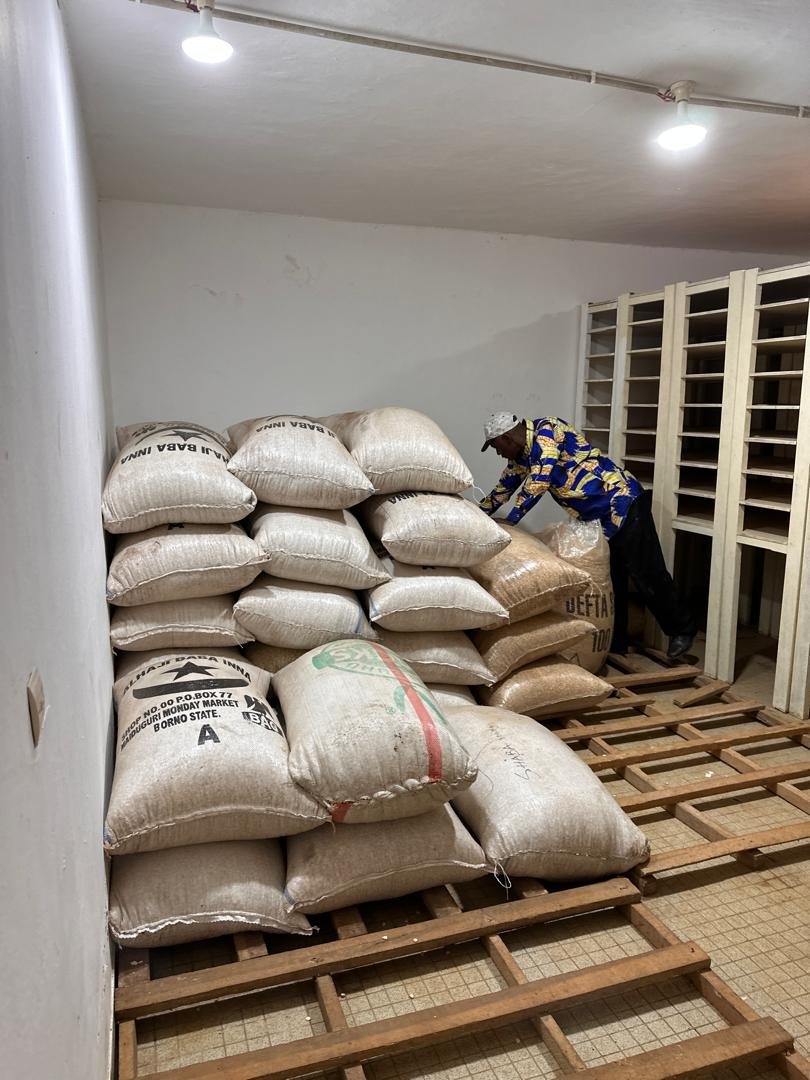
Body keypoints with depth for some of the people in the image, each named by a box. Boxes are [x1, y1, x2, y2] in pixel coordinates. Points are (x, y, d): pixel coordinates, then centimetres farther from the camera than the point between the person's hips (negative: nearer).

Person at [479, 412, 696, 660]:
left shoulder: (545, 430, -16)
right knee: (609, 579, 12)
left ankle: (682, 630, 14)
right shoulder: (522, 455, 11)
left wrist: (508, 522, -18)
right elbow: (503, 489, 22)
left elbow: (538, 481, -25)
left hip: (622, 502, -9)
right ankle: (616, 643, 21)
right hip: (598, 518, 9)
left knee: (647, 575, -2)